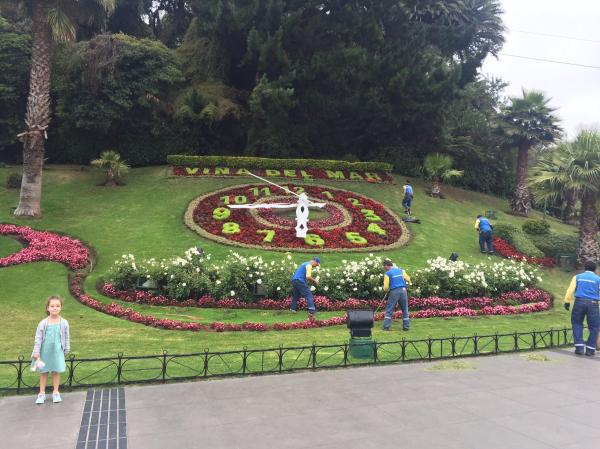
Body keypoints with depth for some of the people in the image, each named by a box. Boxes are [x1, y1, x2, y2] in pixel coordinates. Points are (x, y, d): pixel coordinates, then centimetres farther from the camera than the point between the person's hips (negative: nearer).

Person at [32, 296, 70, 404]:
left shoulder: (64, 323, -6)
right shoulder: (43, 323, -10)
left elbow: (66, 338, 3)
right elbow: (38, 339, -6)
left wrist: (66, 350, 7)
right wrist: (36, 353, -8)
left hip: (57, 351, 0)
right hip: (45, 351, 0)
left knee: (56, 371, 9)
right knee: (43, 372, 11)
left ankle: (56, 392, 21)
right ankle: (41, 393, 22)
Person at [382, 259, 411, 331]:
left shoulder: (387, 273, -2)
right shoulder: (401, 270, 11)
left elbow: (386, 287, -5)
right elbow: (408, 279, 13)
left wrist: (386, 290, 17)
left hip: (394, 292, -4)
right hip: (403, 290, 4)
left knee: (389, 310, 4)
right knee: (405, 310, 12)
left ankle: (386, 326, -1)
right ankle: (406, 326, 12)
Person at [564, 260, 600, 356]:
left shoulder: (577, 277, 12)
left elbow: (570, 290, 2)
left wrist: (567, 302, 1)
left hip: (579, 302, 1)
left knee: (577, 323, 13)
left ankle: (579, 347, 6)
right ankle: (590, 349, 10)